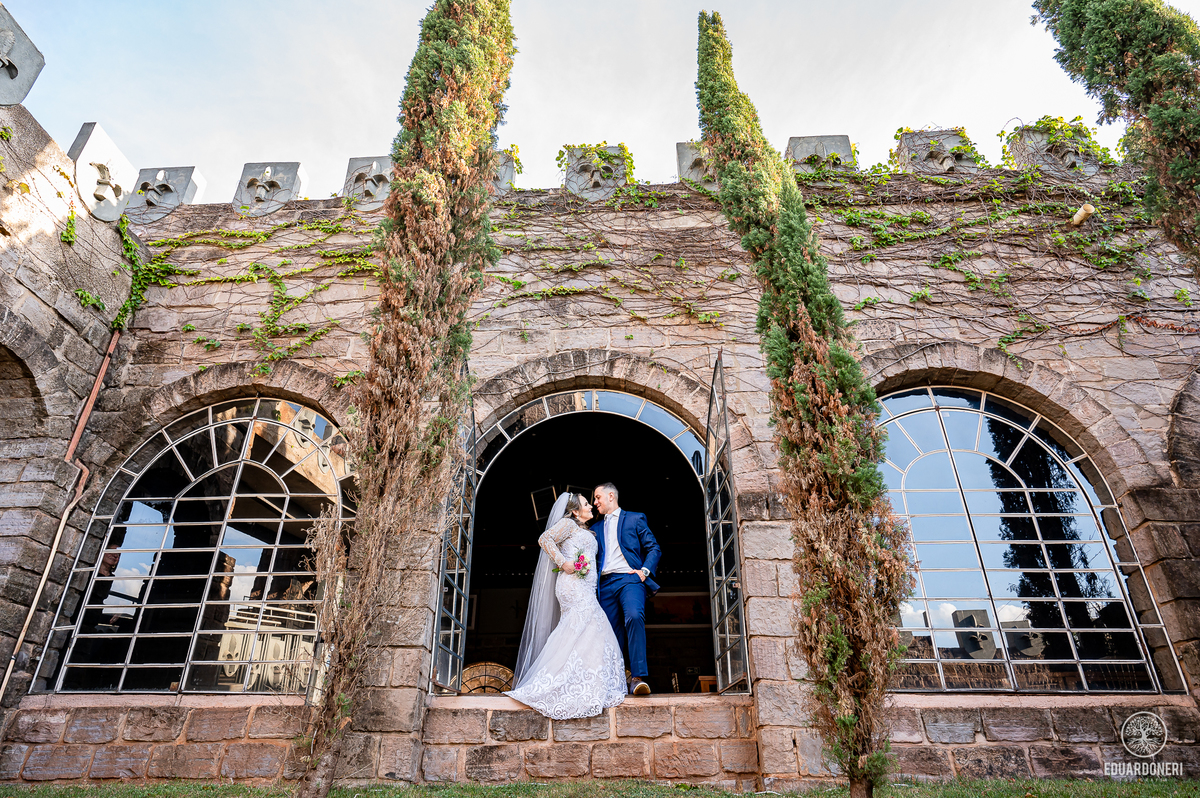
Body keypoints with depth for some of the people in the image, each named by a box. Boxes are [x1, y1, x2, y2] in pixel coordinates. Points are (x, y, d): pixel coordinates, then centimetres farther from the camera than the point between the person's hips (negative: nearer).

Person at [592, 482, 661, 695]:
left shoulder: (635, 519, 12)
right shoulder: (595, 528, 25)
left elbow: (654, 548, 8)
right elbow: (591, 558, 22)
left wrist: (645, 570, -7)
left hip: (630, 579, -5)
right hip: (605, 584, 5)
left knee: (634, 617, -27)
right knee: (612, 632, 0)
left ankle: (638, 677, -28)